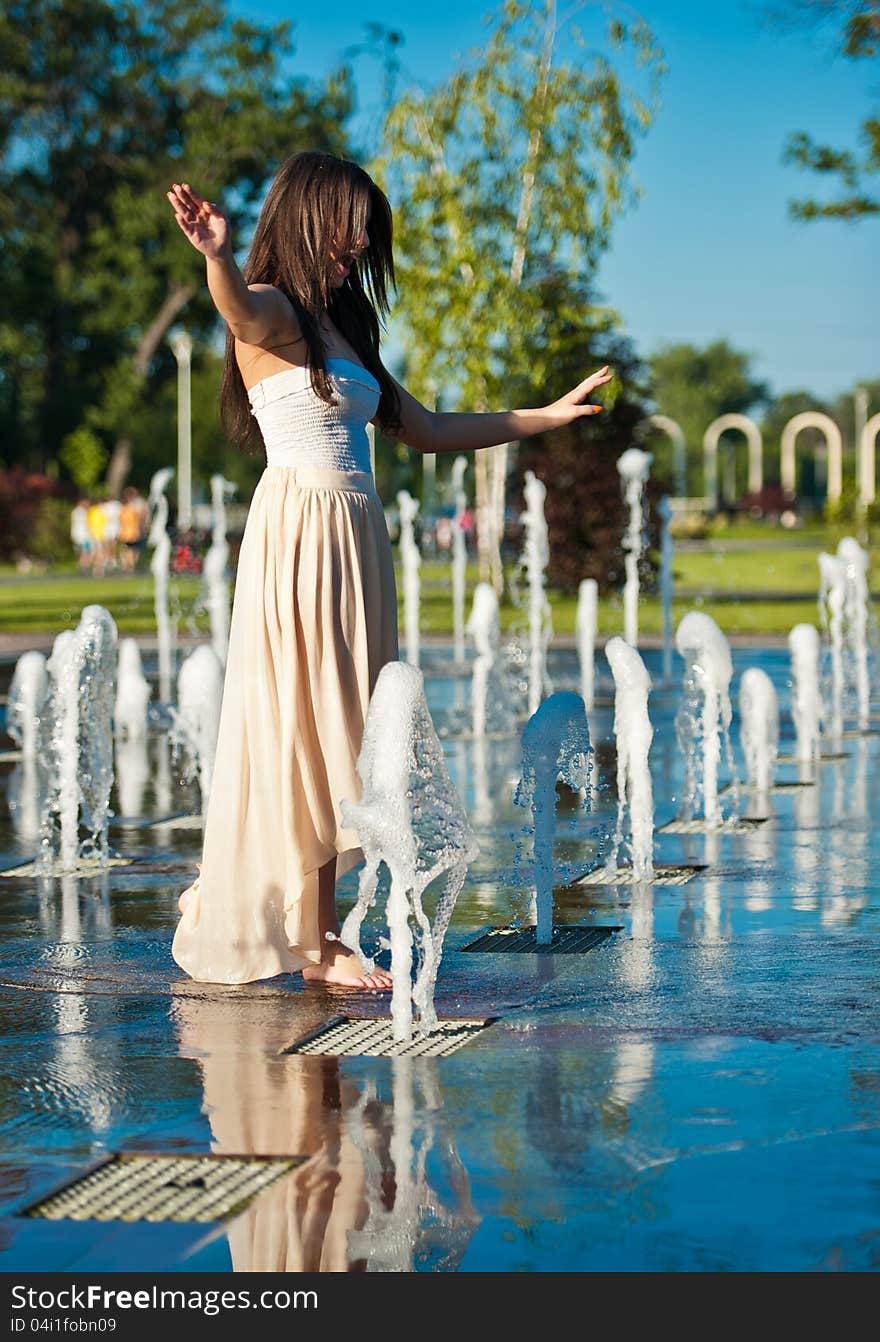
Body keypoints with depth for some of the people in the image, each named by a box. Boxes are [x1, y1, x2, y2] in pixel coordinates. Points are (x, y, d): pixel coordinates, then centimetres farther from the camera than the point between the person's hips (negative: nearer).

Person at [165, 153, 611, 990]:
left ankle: (227, 894, 18)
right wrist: (216, 255, -53)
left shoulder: (341, 326, 20)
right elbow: (240, 307, -30)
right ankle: (317, 943, -3)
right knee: (301, 730, -6)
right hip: (297, 531, -8)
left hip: (353, 538, 8)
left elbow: (426, 431, 26)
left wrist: (544, 418, 28)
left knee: (330, 735, 7)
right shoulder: (270, 311, -4)